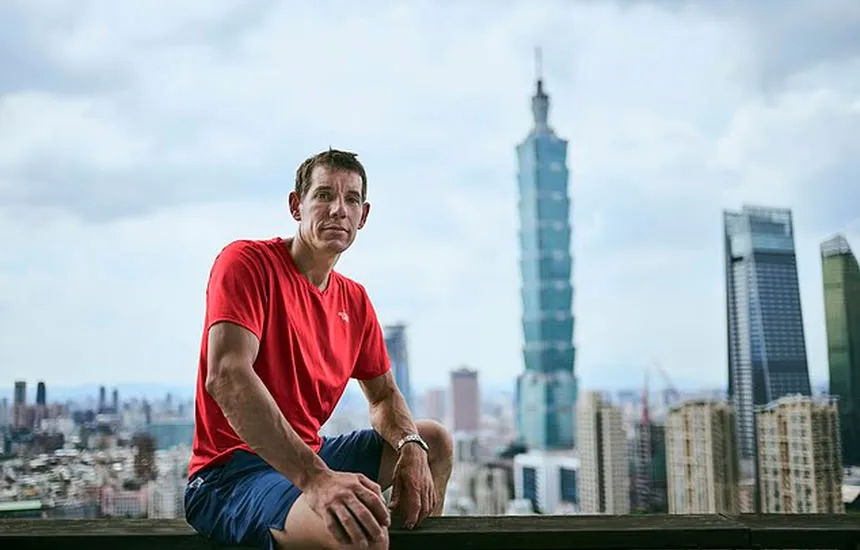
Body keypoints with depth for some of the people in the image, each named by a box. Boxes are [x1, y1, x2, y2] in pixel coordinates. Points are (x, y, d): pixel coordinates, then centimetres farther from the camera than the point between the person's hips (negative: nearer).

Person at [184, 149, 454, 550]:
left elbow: (383, 395, 18)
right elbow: (226, 377, -28)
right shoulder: (247, 261, -13)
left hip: (308, 456, 9)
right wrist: (314, 478, -37)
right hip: (229, 474, -9)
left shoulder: (355, 300, 10)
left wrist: (411, 447, -7)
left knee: (435, 442, 19)